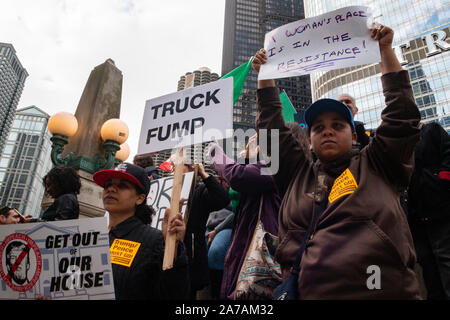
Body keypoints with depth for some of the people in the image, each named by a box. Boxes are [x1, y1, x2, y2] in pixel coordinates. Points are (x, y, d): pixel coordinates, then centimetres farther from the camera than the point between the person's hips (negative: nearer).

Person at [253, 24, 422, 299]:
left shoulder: (375, 165, 12)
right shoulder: (297, 174, 15)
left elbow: (403, 113, 10)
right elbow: (272, 128, 19)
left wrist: (386, 50, 14)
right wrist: (265, 75, 21)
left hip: (385, 290, -1)